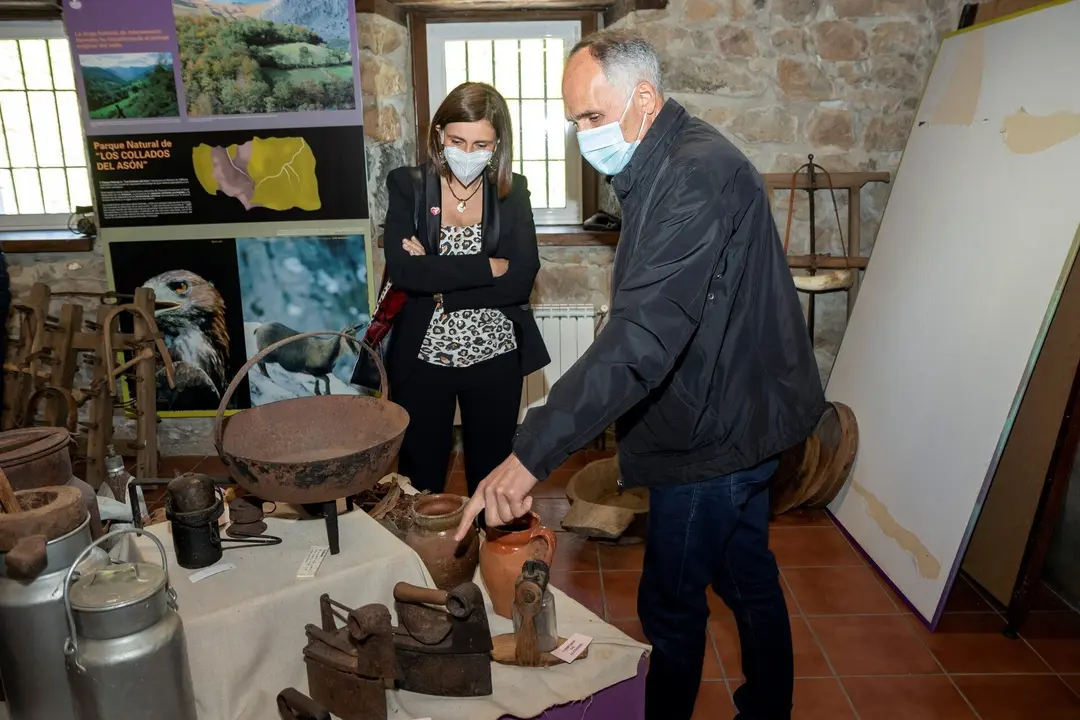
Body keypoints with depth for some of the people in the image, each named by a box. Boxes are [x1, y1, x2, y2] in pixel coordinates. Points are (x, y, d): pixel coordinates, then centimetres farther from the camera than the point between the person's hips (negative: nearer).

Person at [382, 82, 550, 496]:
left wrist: (437, 278, -16)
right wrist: (488, 267, -18)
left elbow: (522, 280, -11)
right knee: (420, 480, 11)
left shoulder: (512, 192, 0)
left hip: (495, 357, 1)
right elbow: (401, 271, -17)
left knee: (491, 475, 15)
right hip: (422, 357, -1)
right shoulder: (408, 187, -3)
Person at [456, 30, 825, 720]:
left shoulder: (698, 175, -25)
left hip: (716, 430, -10)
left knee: (671, 605, 7)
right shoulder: (663, 169, 9)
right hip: (736, 414, 10)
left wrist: (534, 452, -38)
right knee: (747, 578, 24)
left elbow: (644, 334, -36)